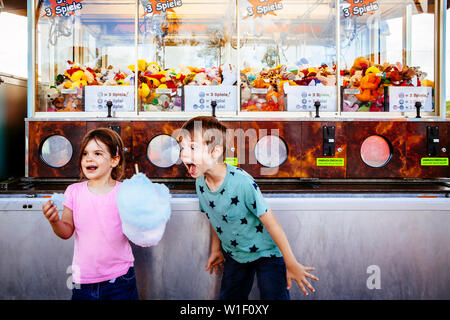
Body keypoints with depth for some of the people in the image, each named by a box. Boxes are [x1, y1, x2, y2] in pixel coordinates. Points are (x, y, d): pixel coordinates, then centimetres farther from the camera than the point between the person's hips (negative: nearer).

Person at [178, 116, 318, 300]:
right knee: (229, 297, 15)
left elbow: (271, 223, -26)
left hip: (265, 251, -6)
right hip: (233, 254, 6)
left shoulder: (241, 182, -32)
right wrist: (216, 250, 16)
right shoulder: (200, 183, -11)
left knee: (274, 296, -7)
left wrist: (291, 265, -20)